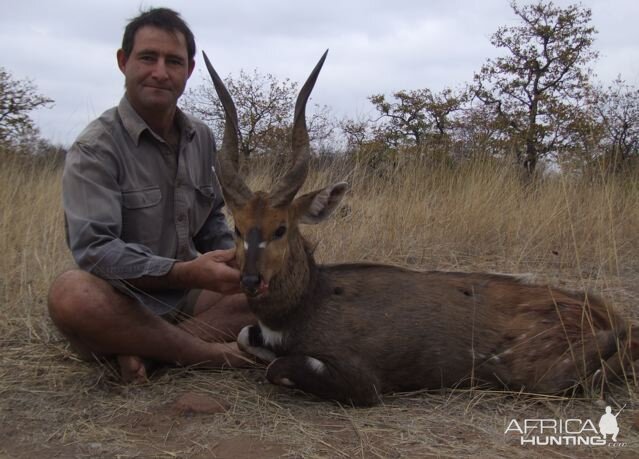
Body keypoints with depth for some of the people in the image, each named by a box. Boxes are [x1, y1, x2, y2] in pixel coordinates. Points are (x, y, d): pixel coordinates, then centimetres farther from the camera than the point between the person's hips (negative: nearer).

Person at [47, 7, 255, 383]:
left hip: (187, 297, 6)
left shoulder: (202, 138, 6)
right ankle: (211, 354, -21)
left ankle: (144, 348, -19)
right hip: (122, 303, -6)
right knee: (71, 293, -38)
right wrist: (185, 273, -38)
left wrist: (235, 260, -7)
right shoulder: (96, 148, -13)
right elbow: (94, 248, -25)